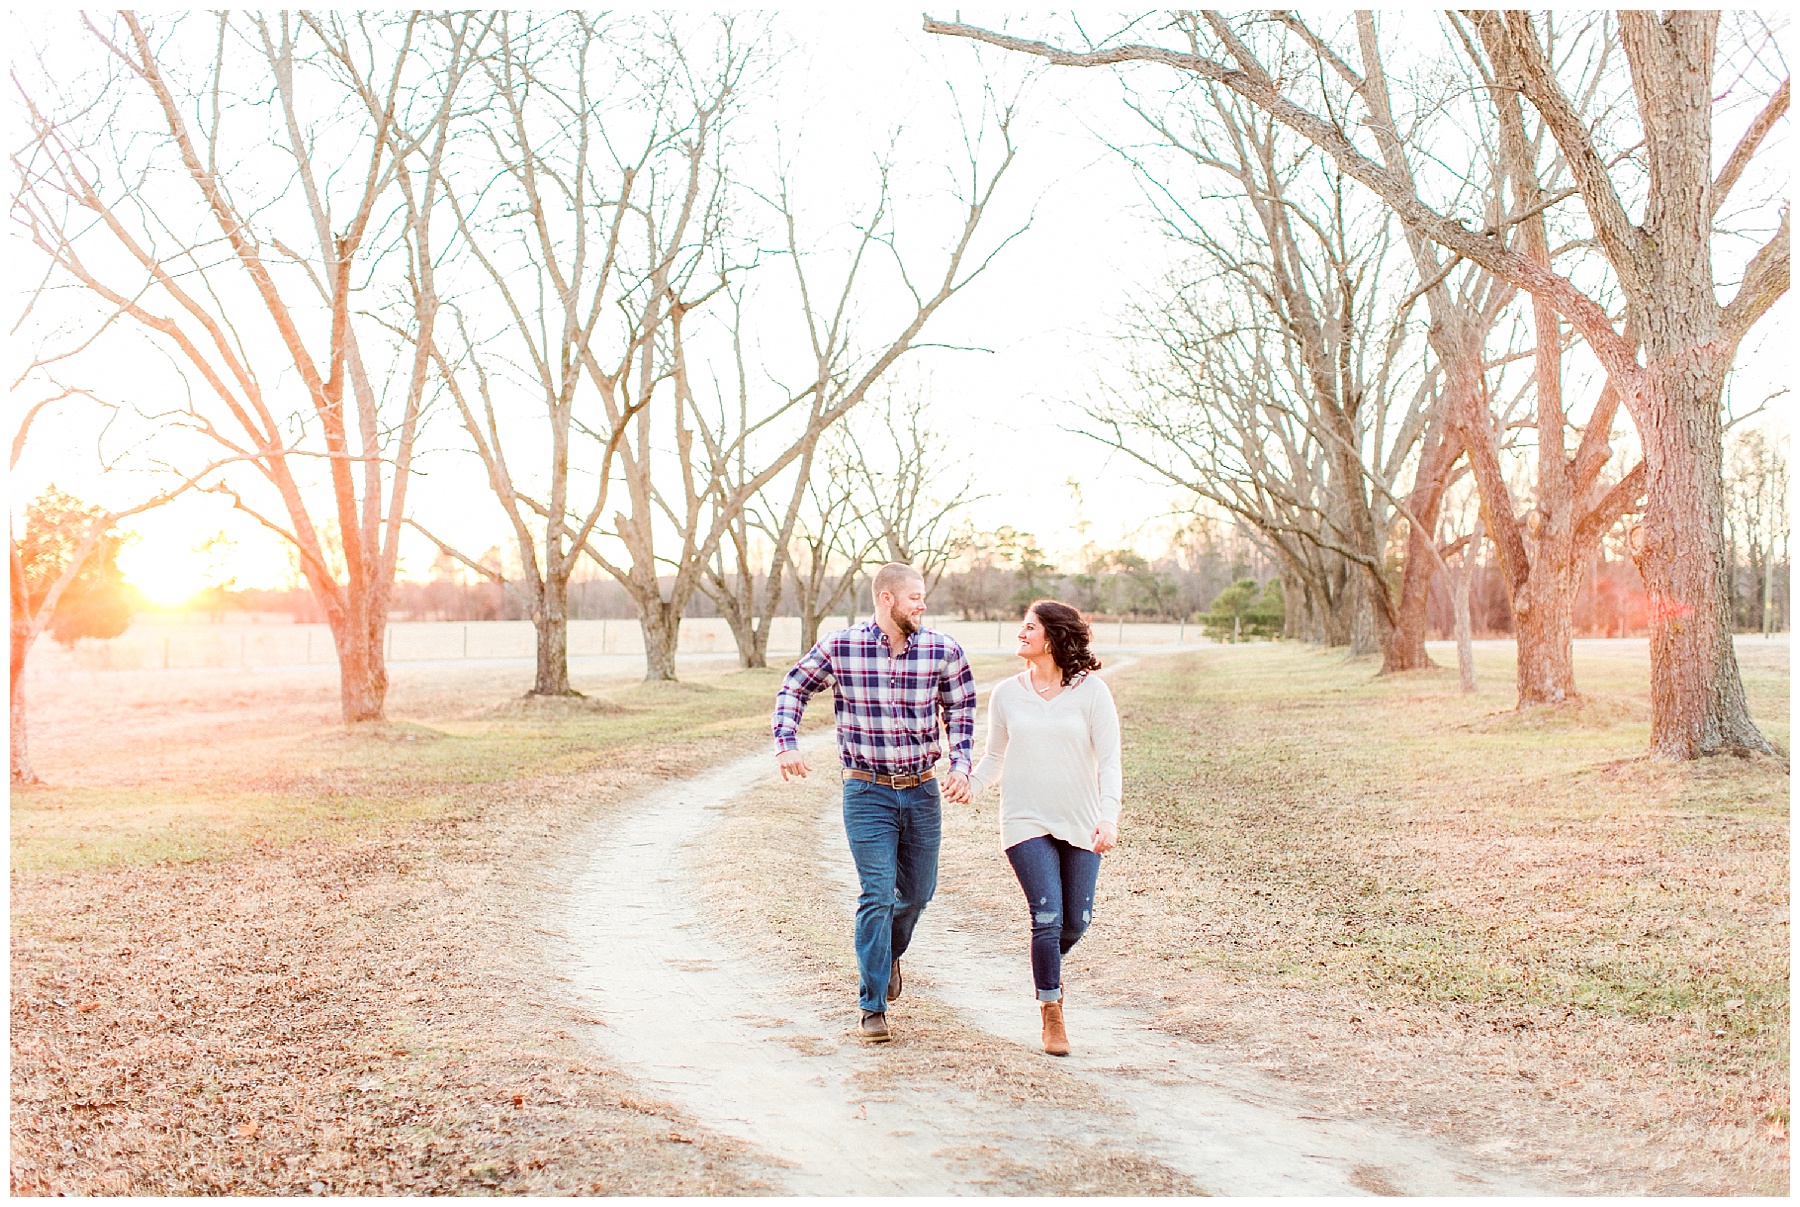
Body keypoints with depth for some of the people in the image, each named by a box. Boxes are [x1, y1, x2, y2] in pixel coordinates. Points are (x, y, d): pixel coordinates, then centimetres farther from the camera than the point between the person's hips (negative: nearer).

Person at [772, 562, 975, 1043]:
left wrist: (961, 766, -2)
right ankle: (873, 1008, 4)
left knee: (917, 892, 14)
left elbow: (961, 710, 10)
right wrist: (787, 743, -8)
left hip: (923, 790, 3)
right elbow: (793, 690, 5)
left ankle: (888, 954, 47)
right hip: (867, 791, -3)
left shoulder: (943, 650, -4)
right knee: (877, 895, -8)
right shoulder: (840, 647, -9)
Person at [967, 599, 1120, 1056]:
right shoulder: (1006, 694, 2)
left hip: (1080, 824, 0)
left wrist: (1108, 818, -19)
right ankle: (1052, 1016, 7)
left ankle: (1047, 966, 40)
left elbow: (1109, 762, -7)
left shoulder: (1091, 691, -4)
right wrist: (968, 784, -6)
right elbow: (994, 759, 13)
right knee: (1048, 916, -11)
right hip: (1026, 824, 0)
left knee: (1075, 923, 5)